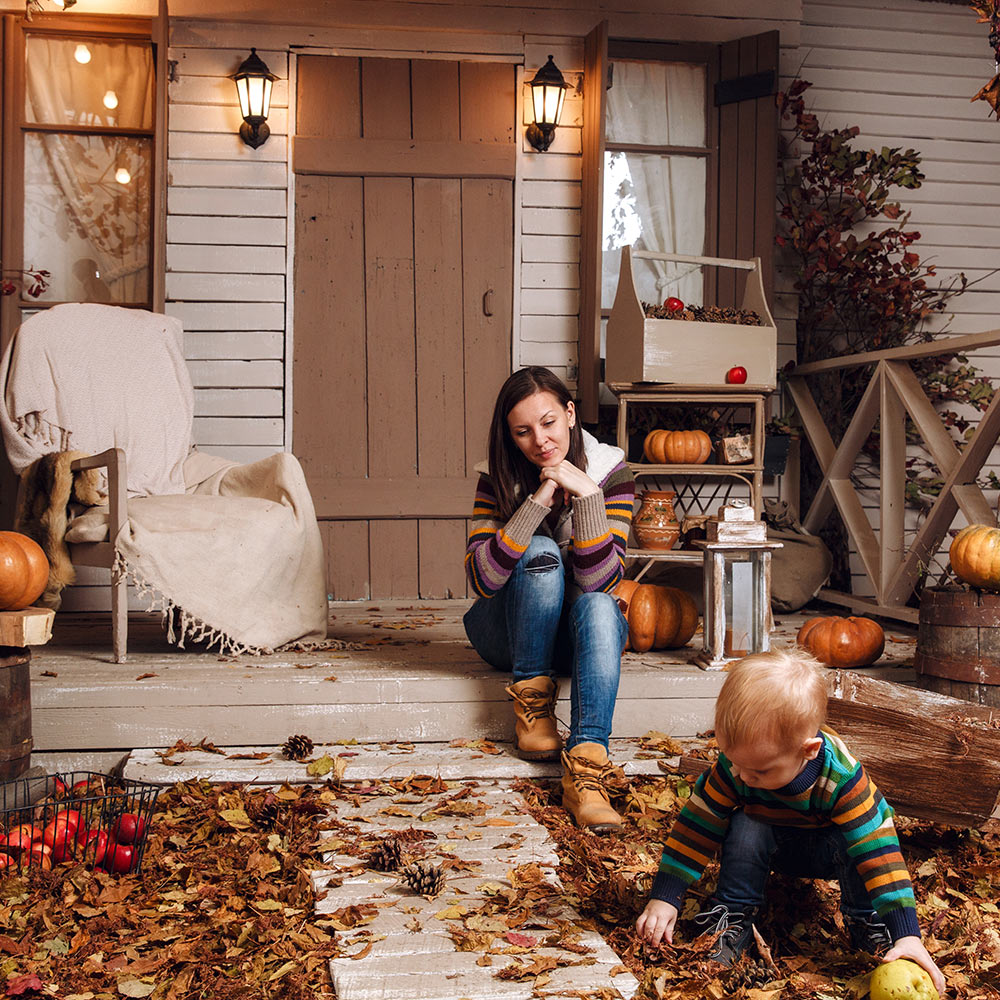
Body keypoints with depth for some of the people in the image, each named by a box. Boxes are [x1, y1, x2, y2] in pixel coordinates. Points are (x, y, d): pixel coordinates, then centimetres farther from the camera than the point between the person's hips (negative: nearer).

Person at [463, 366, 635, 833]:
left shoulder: (609, 471, -12)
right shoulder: (499, 478, -11)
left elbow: (599, 580, -21)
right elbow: (483, 578, -25)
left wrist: (587, 494, -32)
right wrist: (538, 502, -32)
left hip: (578, 634, 1)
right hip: (508, 632, 0)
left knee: (598, 607, -35)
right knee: (541, 552, -29)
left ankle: (585, 769, -47)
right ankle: (531, 701, -20)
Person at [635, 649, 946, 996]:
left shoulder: (842, 778, -38)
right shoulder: (732, 768, -30)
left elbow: (878, 850, -39)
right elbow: (696, 827, -22)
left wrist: (906, 933, -44)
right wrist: (664, 898, -25)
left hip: (825, 849, -2)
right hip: (768, 842, 2)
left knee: (853, 845, -34)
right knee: (744, 828, -30)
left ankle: (866, 922, -8)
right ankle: (733, 917, -11)